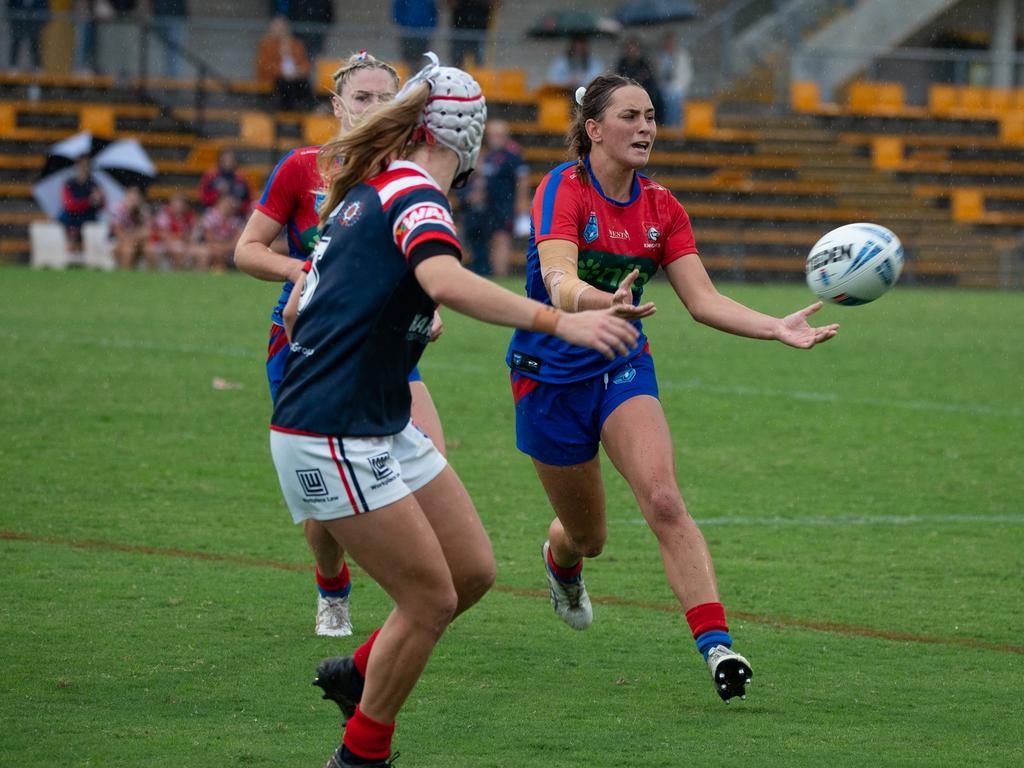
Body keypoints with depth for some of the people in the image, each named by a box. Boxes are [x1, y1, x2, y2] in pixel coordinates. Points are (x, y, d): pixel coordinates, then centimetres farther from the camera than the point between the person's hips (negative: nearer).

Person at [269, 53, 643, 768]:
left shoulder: (366, 192, 14)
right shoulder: (413, 196, -16)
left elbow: (298, 307, 22)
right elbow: (448, 283, -37)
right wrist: (559, 321, -42)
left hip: (385, 430, 10)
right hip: (332, 440, -10)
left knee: (474, 571, 9)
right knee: (431, 599, -6)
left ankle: (358, 672, 27)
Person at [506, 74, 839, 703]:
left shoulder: (661, 208, 1)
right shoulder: (563, 191, -16)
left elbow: (703, 300, -4)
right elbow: (561, 284, -32)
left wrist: (777, 328, -18)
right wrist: (604, 302, -54)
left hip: (623, 368, 3)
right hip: (551, 374, -3)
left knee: (664, 502, -21)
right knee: (587, 536, 11)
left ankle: (716, 644, -27)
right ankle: (560, 561, 50)